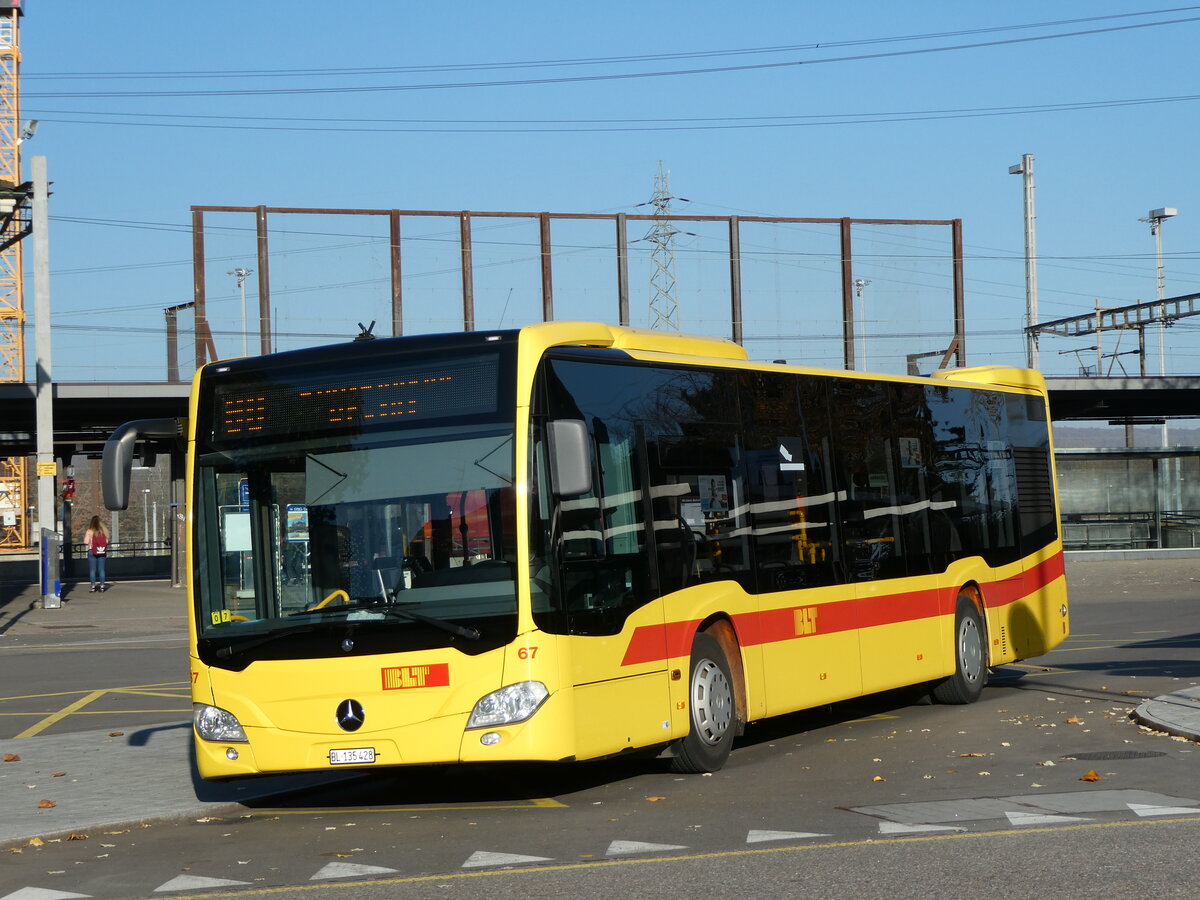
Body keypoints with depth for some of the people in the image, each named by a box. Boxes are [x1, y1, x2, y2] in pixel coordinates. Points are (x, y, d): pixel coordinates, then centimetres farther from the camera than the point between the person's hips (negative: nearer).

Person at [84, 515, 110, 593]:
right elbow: (107, 541, 4)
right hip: (102, 552, 3)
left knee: (92, 570, 2)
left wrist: (85, 536, 11)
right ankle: (102, 586, 6)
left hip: (92, 551, -3)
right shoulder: (104, 531, -1)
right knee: (101, 569, 8)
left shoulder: (89, 531, -10)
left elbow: (86, 541, -6)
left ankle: (93, 586, -1)